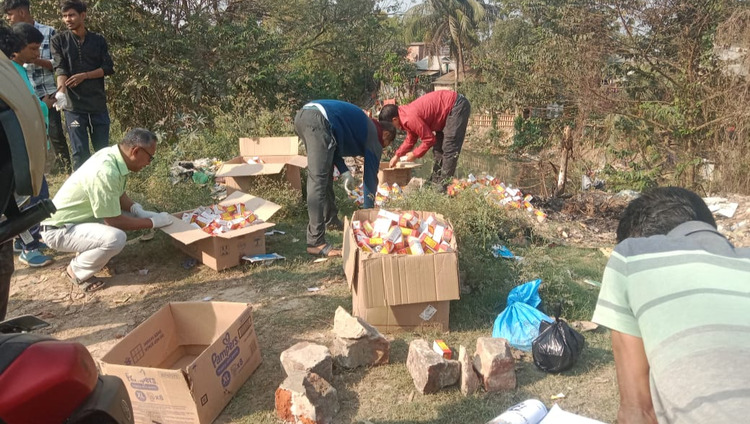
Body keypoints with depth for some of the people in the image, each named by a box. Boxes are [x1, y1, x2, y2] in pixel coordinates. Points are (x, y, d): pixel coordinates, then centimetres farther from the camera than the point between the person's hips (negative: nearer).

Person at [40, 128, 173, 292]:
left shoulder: (113, 154, -5)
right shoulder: (105, 172, -32)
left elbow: (119, 194, 12)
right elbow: (114, 221, -25)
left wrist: (137, 210, -6)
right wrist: (153, 222, -15)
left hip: (77, 218, 9)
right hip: (58, 229, -9)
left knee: (130, 215, 7)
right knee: (116, 238, -30)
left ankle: (86, 253, 14)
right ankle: (77, 271, -3)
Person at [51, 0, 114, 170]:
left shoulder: (98, 40, 8)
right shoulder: (59, 40, 3)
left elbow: (109, 68, 2)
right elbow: (60, 69, -9)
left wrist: (84, 76, -12)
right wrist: (61, 91, -27)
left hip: (98, 103, 2)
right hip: (74, 105, -2)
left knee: (103, 150, 8)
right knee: (80, 152, -1)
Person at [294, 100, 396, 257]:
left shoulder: (364, 124, 33)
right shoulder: (374, 138, 14)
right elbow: (370, 177, 16)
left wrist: (344, 170, 17)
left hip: (301, 115, 9)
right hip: (318, 121, -9)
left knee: (325, 171, 24)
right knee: (318, 181, -11)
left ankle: (331, 219, 38)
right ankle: (316, 242, -13)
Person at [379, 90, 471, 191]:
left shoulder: (410, 118, -24)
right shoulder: (405, 114, 6)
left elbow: (429, 139, -17)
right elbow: (411, 139, 20)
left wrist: (414, 154, -5)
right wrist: (397, 155, 19)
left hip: (457, 106, -10)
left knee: (449, 149, -11)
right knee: (439, 147, 13)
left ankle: (444, 186, -9)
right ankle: (435, 181, 20)